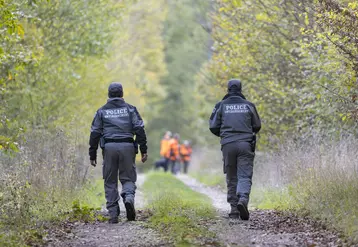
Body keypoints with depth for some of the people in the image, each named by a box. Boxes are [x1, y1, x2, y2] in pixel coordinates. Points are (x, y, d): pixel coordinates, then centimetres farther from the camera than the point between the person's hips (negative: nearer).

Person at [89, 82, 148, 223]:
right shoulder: (130, 109, 10)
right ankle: (129, 198, -24)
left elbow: (95, 134, 6)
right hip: (127, 147, 0)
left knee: (110, 182, 7)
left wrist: (92, 155, 9)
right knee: (128, 178, 8)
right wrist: (143, 150, 1)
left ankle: (113, 215, 2)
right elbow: (139, 130, 0)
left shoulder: (102, 111, 11)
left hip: (109, 148, 0)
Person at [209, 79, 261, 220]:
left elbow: (213, 127, 4)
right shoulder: (249, 105, 7)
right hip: (245, 144, -1)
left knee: (232, 178, 10)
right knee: (244, 176, -5)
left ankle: (234, 209, 7)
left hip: (228, 145, 1)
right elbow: (257, 126, 12)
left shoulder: (221, 105, 6)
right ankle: (243, 200, -31)